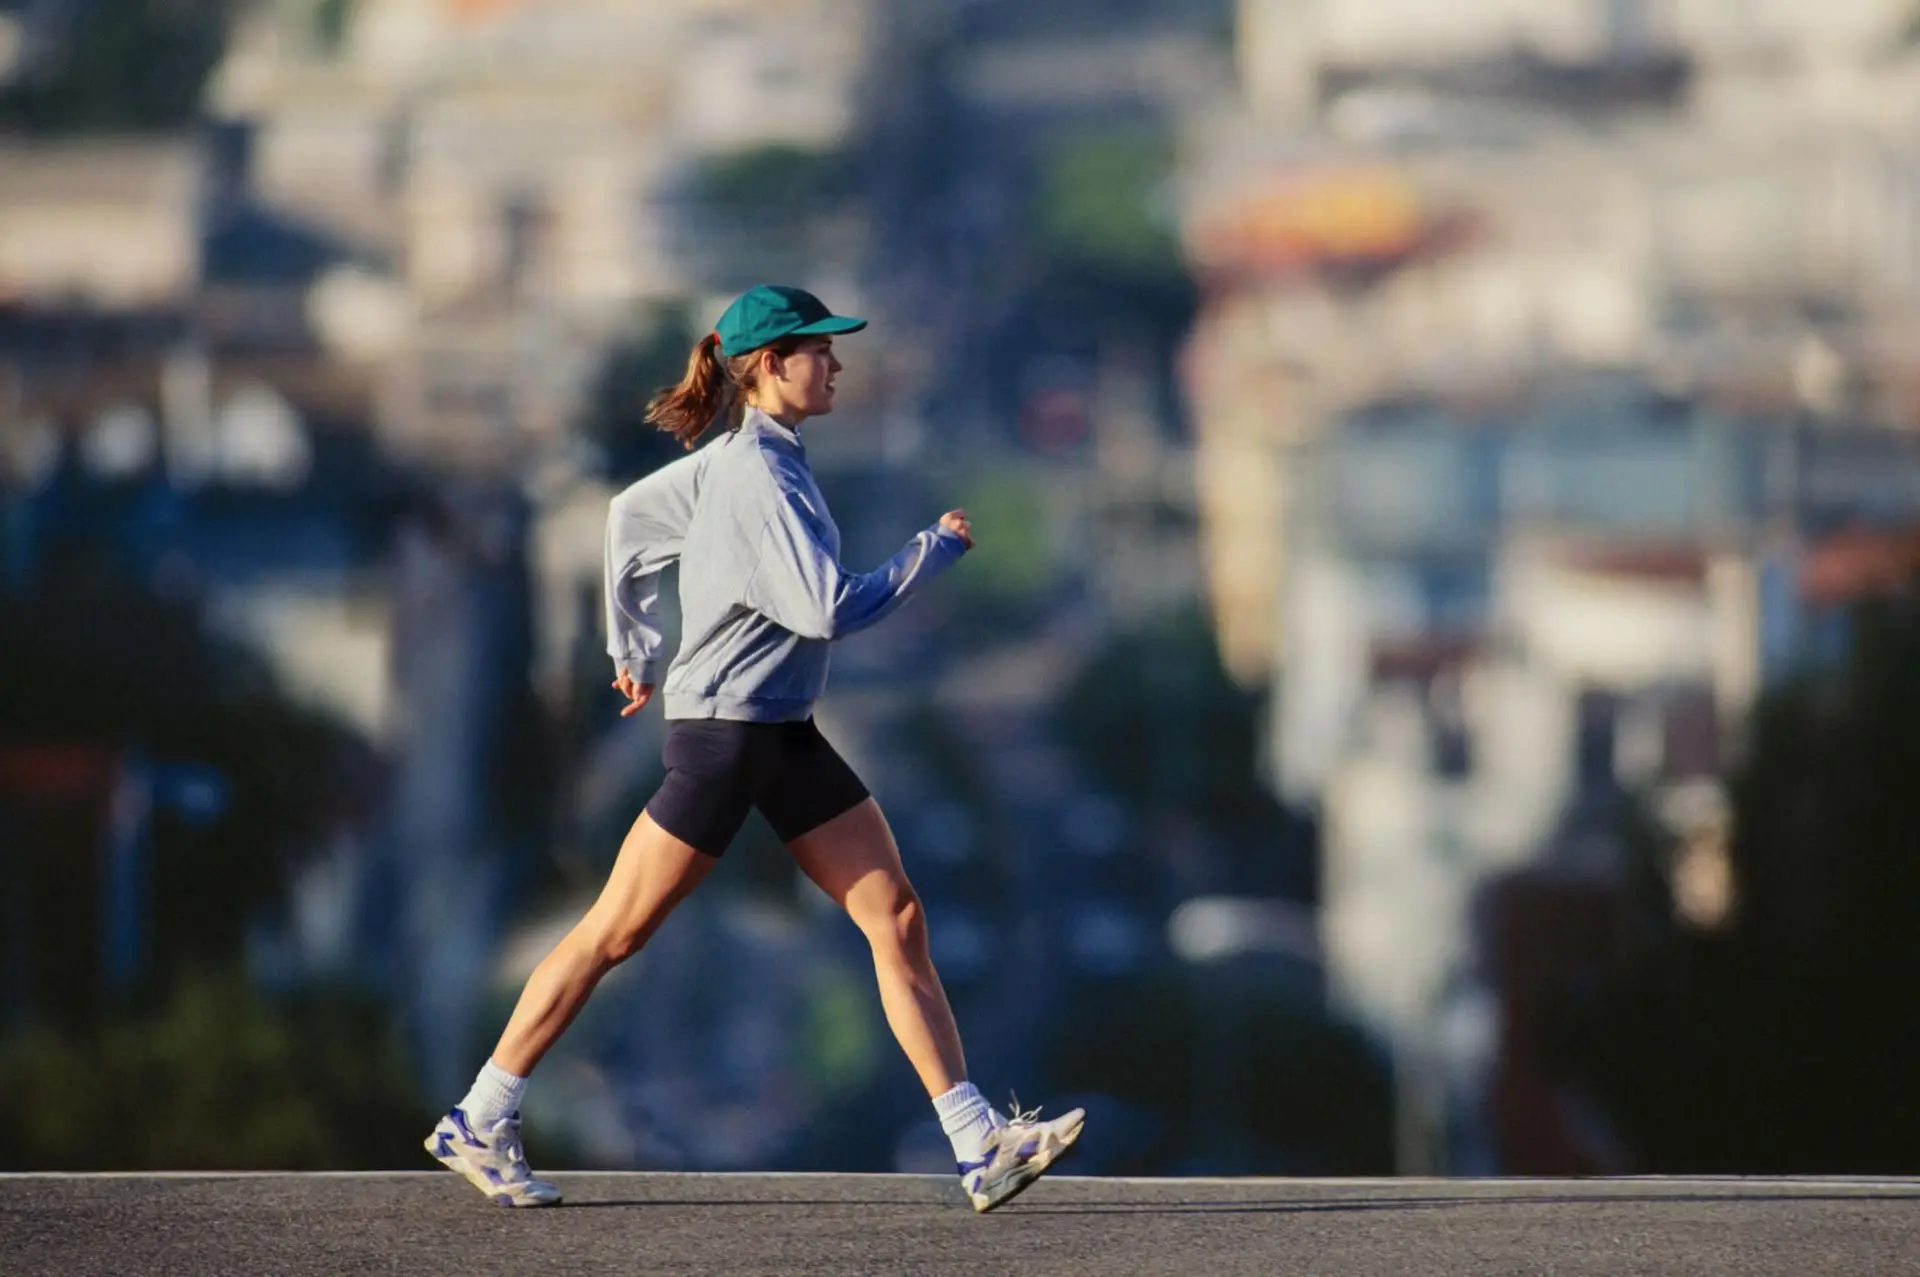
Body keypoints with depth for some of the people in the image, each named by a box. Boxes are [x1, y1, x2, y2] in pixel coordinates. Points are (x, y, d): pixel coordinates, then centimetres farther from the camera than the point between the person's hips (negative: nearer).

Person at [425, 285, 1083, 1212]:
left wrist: (631, 645, 28)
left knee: (898, 921, 0)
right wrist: (937, 549, -15)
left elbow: (627, 514, 22)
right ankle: (478, 1123, 12)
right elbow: (828, 609, -25)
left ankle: (979, 1145, -4)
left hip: (785, 740, 10)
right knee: (613, 934, 0)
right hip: (722, 735, -10)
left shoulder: (740, 462, 10)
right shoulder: (757, 479, -19)